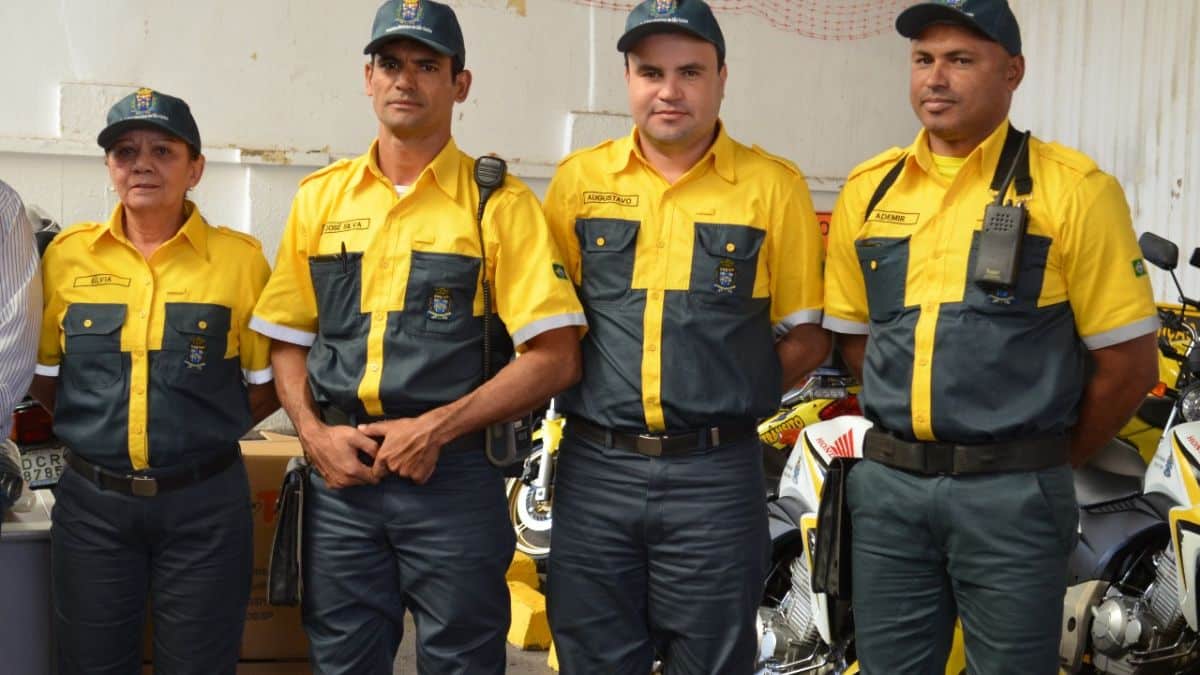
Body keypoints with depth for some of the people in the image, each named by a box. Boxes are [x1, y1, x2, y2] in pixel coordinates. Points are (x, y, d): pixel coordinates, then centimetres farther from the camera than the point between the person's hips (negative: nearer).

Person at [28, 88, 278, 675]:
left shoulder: (240, 258, -4)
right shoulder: (67, 254, 2)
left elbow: (265, 386, 3)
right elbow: (44, 378, 11)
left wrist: (202, 431, -2)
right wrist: (97, 431, 4)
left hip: (205, 501, -2)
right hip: (91, 500, 2)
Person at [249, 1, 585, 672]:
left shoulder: (501, 203, -4)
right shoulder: (320, 197, 9)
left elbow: (555, 358, -9)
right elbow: (288, 340, 13)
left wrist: (435, 428, -15)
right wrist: (314, 432, -4)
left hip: (456, 477, -3)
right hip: (340, 476, 4)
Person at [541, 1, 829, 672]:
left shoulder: (775, 186, 0)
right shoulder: (578, 180, 5)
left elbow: (806, 336, 4)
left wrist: (726, 403, -5)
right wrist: (604, 400, -1)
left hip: (715, 474, -2)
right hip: (594, 470, 2)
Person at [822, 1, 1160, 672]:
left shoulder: (1074, 189, -6)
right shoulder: (868, 189, 8)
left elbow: (1128, 362, -3)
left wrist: (1052, 458, 5)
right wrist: (912, 426, 9)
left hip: (1012, 496, -4)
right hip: (888, 487, 4)